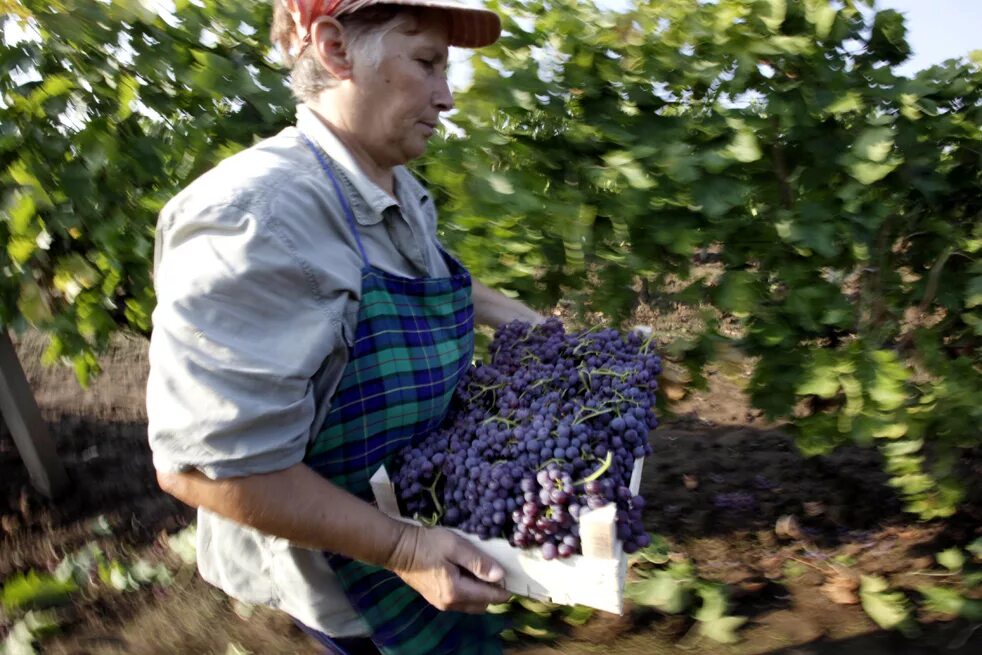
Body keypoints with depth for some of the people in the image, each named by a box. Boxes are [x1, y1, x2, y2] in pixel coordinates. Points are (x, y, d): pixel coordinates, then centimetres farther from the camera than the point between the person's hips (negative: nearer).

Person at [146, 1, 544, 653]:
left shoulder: (403, 191, -3)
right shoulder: (257, 218, -32)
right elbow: (206, 462, -32)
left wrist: (525, 320, 7)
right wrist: (403, 551, -29)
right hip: (335, 561, -8)